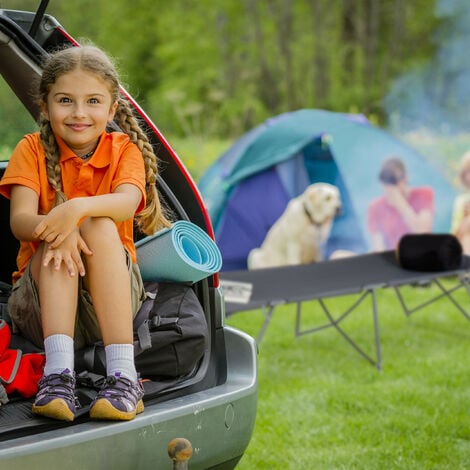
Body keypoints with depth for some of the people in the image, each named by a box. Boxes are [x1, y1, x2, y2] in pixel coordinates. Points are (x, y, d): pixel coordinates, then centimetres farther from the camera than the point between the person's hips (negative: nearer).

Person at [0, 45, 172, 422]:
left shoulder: (123, 150, 2)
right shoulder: (33, 149, 2)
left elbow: (127, 203, -21)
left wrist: (78, 208, -43)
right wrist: (51, 229, -38)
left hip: (109, 300, 0)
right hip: (41, 299, 0)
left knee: (100, 227, -29)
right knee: (59, 244, -29)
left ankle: (123, 376, -41)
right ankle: (58, 372, -45)